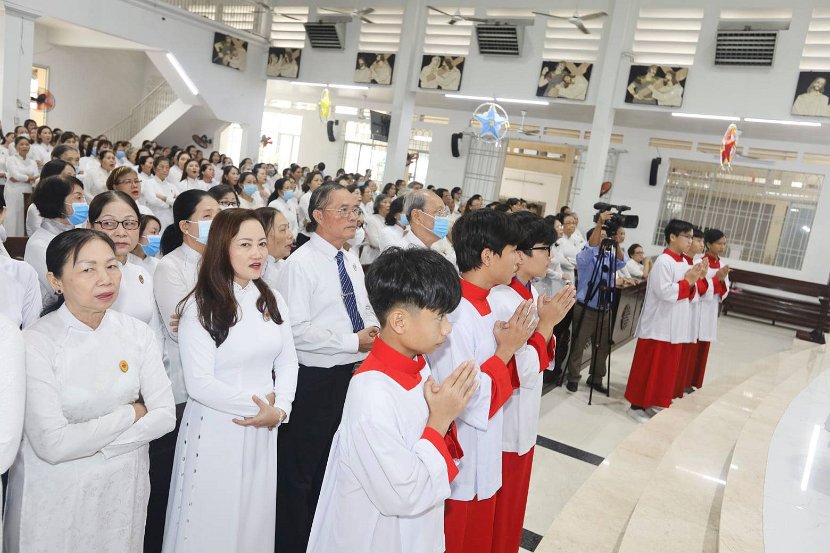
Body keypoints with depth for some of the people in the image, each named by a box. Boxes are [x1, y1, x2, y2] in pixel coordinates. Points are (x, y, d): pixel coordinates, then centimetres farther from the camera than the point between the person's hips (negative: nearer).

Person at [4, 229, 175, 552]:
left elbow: (165, 415, -8)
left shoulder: (136, 332, -7)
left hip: (125, 485, 4)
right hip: (56, 496, -4)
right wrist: (130, 414, -14)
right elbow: (52, 444, -23)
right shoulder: (36, 344, -19)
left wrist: (89, 442, -16)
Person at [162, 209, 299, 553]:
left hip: (265, 430, 5)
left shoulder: (271, 300, 4)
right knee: (212, 520, 10)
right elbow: (199, 383, -18)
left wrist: (279, 409, -10)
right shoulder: (199, 307, -13)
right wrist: (258, 406, -14)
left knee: (256, 516, 18)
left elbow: (287, 361, 5)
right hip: (215, 431, -5)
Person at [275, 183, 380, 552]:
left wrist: (372, 328, -4)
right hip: (314, 381, -8)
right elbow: (297, 331, -22)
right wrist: (354, 341, -21)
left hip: (353, 374, 8)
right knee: (301, 470, 9)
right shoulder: (300, 264, -15)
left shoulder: (353, 265, 10)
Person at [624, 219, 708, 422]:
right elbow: (665, 292, -24)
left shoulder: (683, 262, 12)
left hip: (674, 327, 9)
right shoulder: (663, 262, -16)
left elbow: (686, 295, 15)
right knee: (649, 367, -1)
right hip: (658, 326, -9)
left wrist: (693, 281, -2)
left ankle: (647, 403, 24)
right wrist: (688, 281, -16)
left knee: (665, 368, 13)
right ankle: (637, 405, 9)